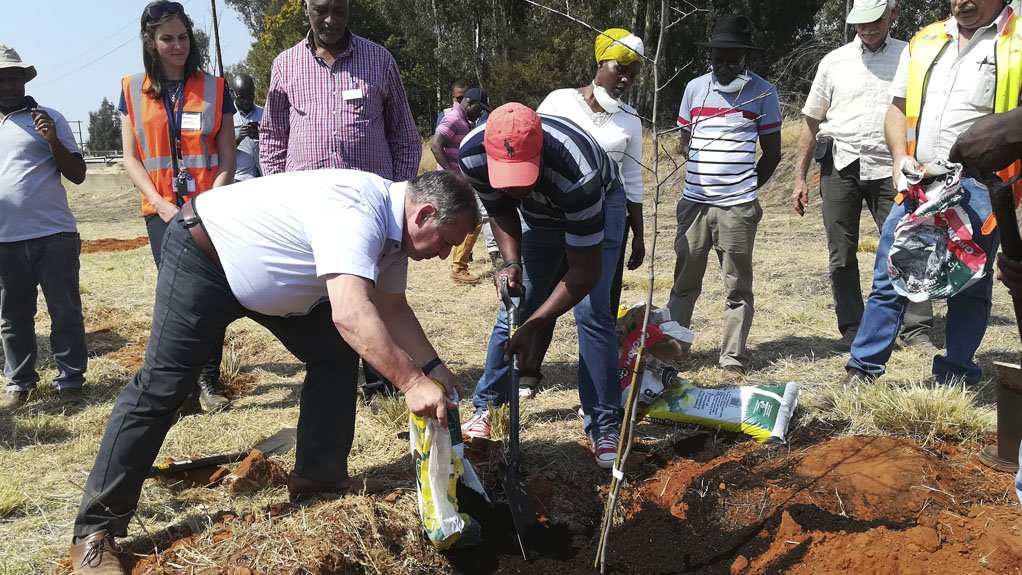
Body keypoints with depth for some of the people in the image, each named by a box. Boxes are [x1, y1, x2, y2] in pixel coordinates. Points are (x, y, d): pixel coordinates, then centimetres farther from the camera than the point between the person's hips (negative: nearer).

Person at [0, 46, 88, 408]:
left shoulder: (48, 119, 5)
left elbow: (77, 174, 2)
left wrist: (53, 141, -12)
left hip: (54, 235, -2)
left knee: (66, 312, 2)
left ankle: (70, 380, 11)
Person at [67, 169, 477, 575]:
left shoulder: (392, 225, -4)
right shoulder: (356, 213, -36)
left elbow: (391, 309, 5)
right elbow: (351, 315, -48)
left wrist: (433, 368, -3)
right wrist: (411, 382, -46)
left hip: (268, 273, 10)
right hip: (202, 254, -9)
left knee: (335, 354, 4)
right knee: (162, 385, -11)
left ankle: (318, 477, 15)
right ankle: (95, 528, -2)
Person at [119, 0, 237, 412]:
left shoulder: (213, 88, 4)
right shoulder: (133, 91, 6)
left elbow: (227, 158, 2)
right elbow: (131, 158, 4)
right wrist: (162, 205, -9)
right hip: (161, 211, 1)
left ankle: (208, 380, 5)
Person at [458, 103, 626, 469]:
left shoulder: (576, 173, -45)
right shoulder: (473, 154, -32)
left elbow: (585, 273, -37)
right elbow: (500, 209, -8)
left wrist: (532, 327, -37)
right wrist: (511, 261, -24)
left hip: (599, 205, -4)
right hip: (538, 214, 4)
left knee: (591, 313, -16)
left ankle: (605, 428, -6)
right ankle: (486, 407, 15)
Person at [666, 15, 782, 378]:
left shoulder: (763, 92, 0)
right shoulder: (695, 88, 8)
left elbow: (772, 152, 6)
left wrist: (747, 189, 7)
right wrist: (702, 174, 6)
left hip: (738, 208, -2)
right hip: (694, 202, 3)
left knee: (737, 287, 5)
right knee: (684, 282, 9)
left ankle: (733, 358, 12)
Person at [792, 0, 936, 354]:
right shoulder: (834, 61, 10)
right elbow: (812, 122, 12)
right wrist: (800, 178, 8)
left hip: (888, 168, -1)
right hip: (840, 164, 2)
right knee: (842, 255, 4)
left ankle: (917, 330, 2)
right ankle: (852, 331, 14)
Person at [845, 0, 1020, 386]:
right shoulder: (924, 42, 15)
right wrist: (901, 157, -1)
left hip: (978, 187, -4)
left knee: (969, 289, 6)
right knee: (888, 279, 5)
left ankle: (954, 380, 18)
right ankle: (863, 369, 12)